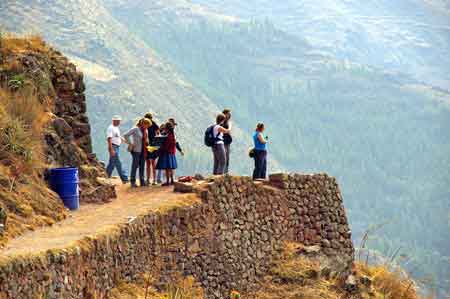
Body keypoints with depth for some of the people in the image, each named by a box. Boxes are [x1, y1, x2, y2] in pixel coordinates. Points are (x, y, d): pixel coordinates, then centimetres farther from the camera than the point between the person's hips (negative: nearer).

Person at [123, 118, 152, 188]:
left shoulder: (145, 130, 12)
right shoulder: (135, 129, -10)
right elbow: (126, 135, -13)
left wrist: (146, 144, 10)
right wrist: (130, 143, -14)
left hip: (143, 151, 7)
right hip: (136, 150, -7)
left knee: (142, 166, 9)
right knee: (135, 166, -4)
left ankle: (142, 182, 13)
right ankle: (133, 182, 1)